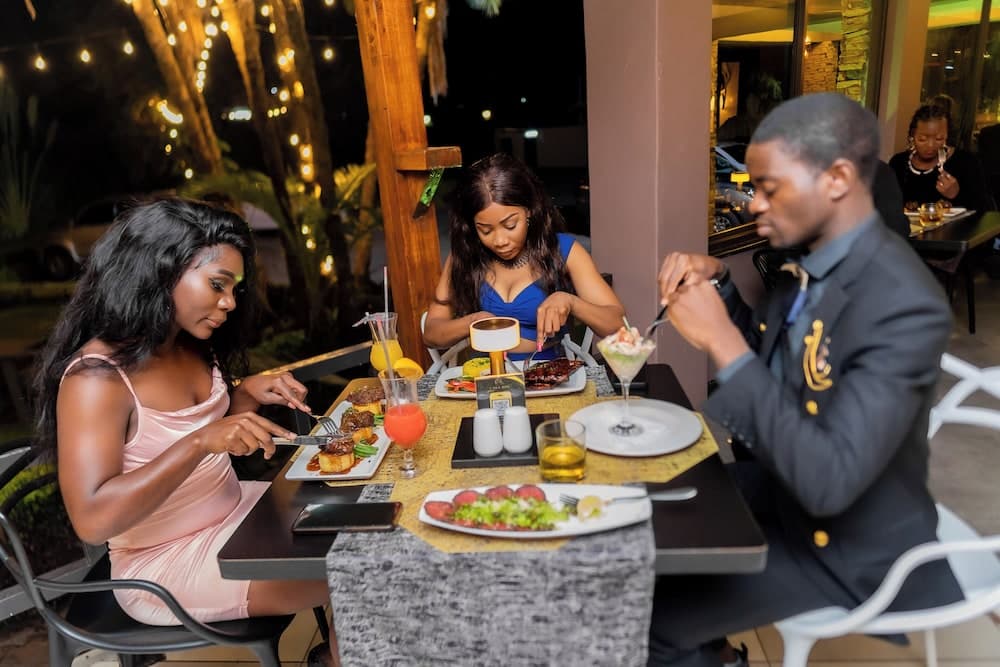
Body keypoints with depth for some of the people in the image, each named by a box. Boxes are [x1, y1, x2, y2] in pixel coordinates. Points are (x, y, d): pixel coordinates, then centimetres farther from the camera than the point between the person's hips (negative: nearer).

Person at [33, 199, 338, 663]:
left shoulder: (192, 348, -2)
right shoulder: (97, 377, -24)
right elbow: (92, 520, -30)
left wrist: (248, 394, -6)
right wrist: (200, 443, -37)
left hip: (234, 511, 8)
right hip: (166, 563, -8)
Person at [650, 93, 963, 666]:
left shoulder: (904, 305, -29)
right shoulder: (811, 257, -4)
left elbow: (827, 481, -35)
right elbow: (762, 360, 11)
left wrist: (724, 342, -34)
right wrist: (716, 284, -6)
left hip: (846, 543, -8)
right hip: (778, 484, 8)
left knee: (651, 613, -9)